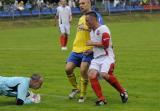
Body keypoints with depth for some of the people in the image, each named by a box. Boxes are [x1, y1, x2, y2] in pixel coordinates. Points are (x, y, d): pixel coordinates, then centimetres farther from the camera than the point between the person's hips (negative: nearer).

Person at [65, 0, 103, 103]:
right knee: (68, 68, -2)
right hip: (76, 49, 7)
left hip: (88, 50, -7)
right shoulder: (81, 18, 18)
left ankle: (83, 94, 2)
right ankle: (76, 88, 22)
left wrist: (93, 48, -20)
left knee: (83, 70, -16)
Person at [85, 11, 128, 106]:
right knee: (92, 75, -18)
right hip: (97, 58, 8)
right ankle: (101, 99, -12)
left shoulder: (103, 29, -8)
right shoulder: (92, 32, 20)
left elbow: (105, 44, -16)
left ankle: (123, 92, -7)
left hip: (107, 57, -8)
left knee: (104, 74, -30)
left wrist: (92, 43, -9)